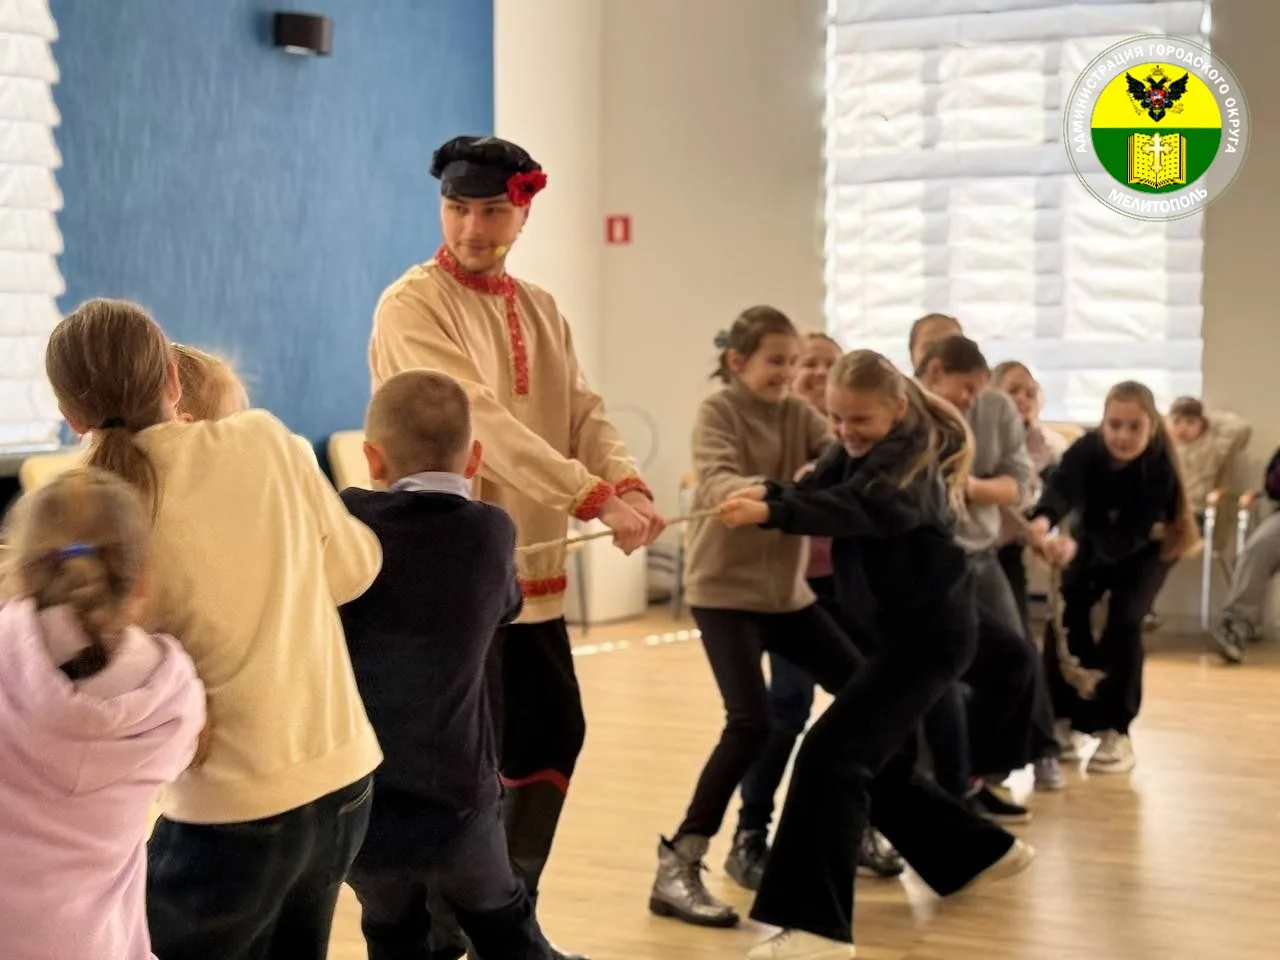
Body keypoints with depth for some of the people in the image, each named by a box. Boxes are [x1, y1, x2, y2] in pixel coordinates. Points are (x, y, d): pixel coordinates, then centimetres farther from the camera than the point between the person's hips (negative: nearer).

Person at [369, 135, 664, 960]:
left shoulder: (541, 310, 13)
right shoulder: (413, 305, -12)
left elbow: (582, 412, 3)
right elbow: (482, 423, -24)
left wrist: (628, 483, -18)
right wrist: (595, 499, -31)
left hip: (533, 565, 8)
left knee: (555, 736, 15)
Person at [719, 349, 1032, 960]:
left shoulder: (914, 458, -18)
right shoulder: (853, 452, 9)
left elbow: (856, 509, -36)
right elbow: (820, 493, -7)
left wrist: (770, 512, -50)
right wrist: (765, 492, -29)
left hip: (929, 632, -10)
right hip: (894, 627, 10)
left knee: (832, 755, -19)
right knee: (878, 766, 18)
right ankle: (983, 852, 40)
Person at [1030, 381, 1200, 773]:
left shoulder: (1159, 468, -34)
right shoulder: (1087, 449, -29)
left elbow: (1130, 535, -42)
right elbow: (1061, 485, -47)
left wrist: (1075, 545, -59)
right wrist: (1044, 519, -71)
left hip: (1147, 547, -3)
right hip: (1095, 538, 3)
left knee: (1123, 620, -20)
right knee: (1066, 613, -13)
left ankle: (1115, 731, -10)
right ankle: (1064, 721, 0)